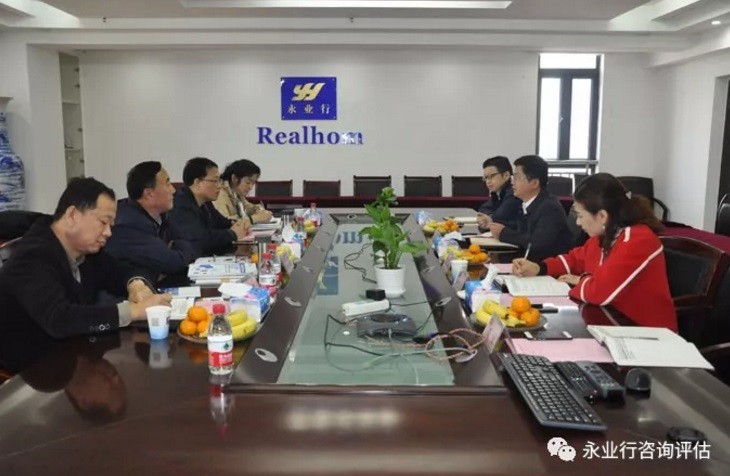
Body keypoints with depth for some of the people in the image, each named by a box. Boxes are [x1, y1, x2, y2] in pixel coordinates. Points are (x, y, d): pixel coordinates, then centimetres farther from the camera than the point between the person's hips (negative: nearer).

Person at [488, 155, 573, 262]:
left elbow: (537, 243, -27)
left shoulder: (550, 207, -17)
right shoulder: (527, 205, 6)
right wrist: (493, 224, -6)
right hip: (533, 261, 7)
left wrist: (503, 233, -17)